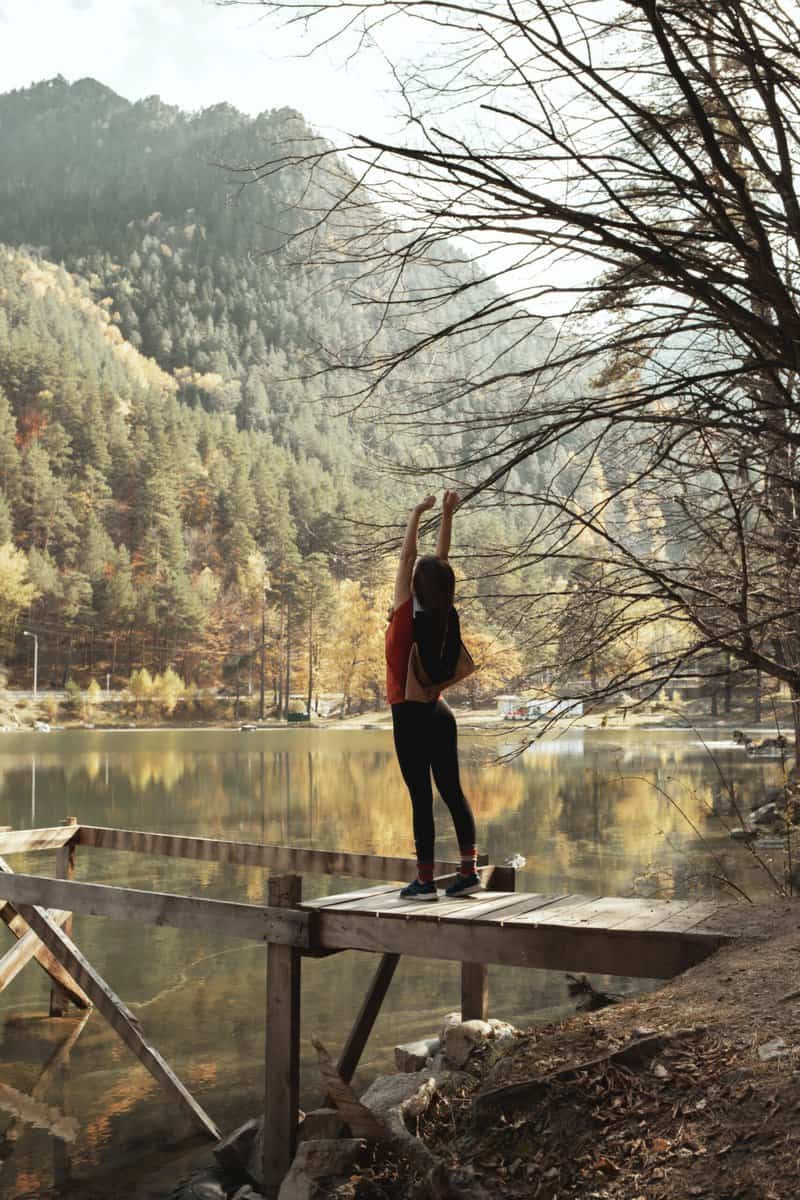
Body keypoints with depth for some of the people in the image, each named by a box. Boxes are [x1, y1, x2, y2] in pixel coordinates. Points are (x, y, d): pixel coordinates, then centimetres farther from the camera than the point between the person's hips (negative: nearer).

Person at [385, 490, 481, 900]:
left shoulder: (408, 616, -14)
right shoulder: (447, 617, 0)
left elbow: (406, 557, -9)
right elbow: (441, 560, 8)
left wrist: (417, 513, -3)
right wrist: (446, 514, 12)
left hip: (410, 715, -6)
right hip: (439, 712, 6)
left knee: (421, 797, -3)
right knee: (452, 790, 9)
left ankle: (425, 881, 3)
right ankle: (469, 871, 8)